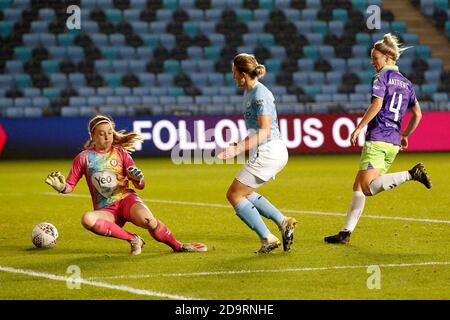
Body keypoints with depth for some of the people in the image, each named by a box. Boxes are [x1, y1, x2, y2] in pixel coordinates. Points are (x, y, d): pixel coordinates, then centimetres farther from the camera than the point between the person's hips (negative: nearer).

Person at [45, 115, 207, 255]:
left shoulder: (120, 153, 9)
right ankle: (132, 239, -26)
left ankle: (178, 246, -11)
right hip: (106, 210, 0)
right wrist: (61, 187, -16)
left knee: (146, 219, -35)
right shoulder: (83, 158, 7)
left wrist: (138, 178, -15)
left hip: (126, 198, 0)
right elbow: (70, 185, 7)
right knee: (87, 220, -37)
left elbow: (140, 186, 8)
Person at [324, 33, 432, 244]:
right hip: (393, 143, 8)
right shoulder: (406, 83, 19)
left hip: (377, 139, -8)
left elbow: (377, 104, -18)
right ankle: (346, 232, 5)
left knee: (368, 187, -18)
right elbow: (417, 114, 22)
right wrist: (404, 136, 31)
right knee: (358, 187, 10)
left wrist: (358, 128, -15)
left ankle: (411, 174, -24)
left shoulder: (382, 77, -3)